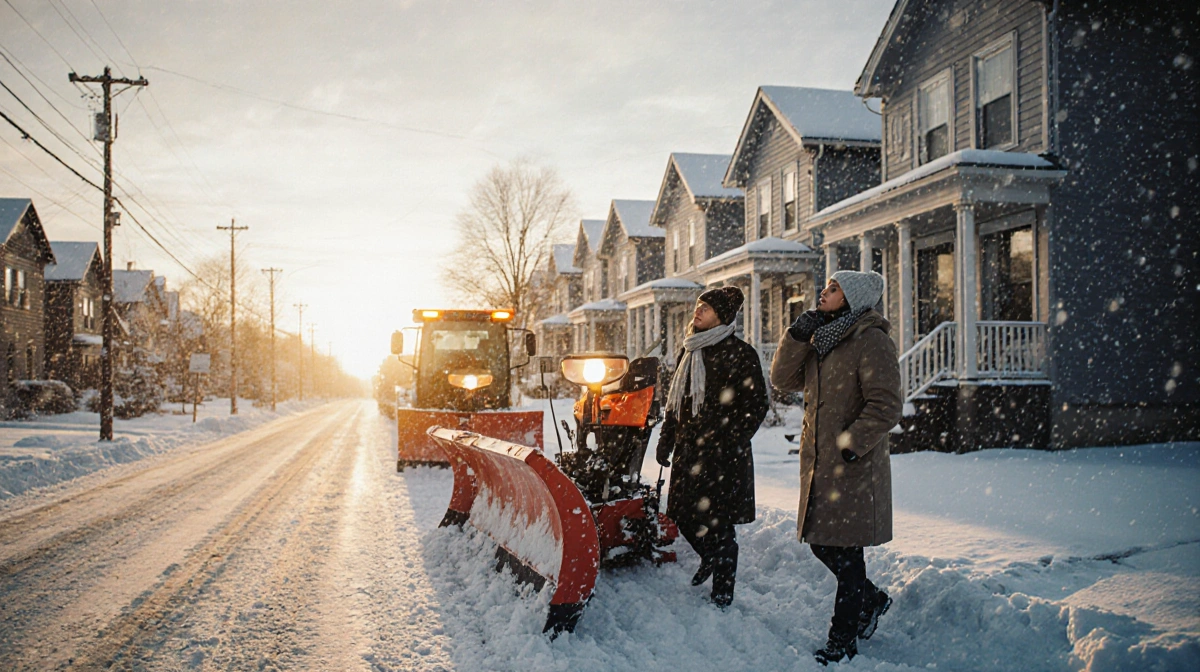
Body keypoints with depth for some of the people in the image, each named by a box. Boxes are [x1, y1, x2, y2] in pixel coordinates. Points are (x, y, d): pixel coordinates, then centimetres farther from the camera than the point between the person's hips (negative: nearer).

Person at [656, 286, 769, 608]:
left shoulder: (741, 354, -8)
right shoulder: (689, 352, 14)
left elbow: (756, 406, -9)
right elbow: (675, 402, 20)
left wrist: (729, 444, -15)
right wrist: (666, 440, 16)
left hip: (722, 455, -7)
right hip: (688, 451, 7)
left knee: (716, 522, -1)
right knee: (682, 513, 10)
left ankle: (723, 592, 15)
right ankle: (709, 558, 39)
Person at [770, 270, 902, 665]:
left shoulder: (871, 341, -11)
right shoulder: (821, 339, 15)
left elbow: (885, 407, -17)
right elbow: (784, 379, 8)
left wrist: (851, 444, -21)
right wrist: (797, 336, -2)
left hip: (854, 466, -8)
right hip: (819, 463, 8)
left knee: (846, 552, 0)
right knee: (820, 543, 14)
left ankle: (842, 643, 13)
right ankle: (871, 600, 38)